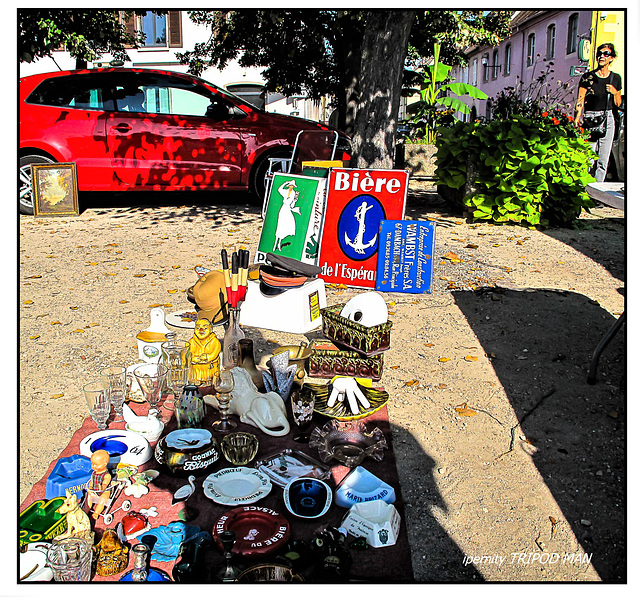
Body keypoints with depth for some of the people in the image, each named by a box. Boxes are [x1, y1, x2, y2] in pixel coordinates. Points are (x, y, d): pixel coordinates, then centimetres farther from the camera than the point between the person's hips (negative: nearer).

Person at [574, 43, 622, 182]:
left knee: (603, 161, 1)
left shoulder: (616, 78, 11)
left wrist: (615, 92, -3)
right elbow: (580, 101, -4)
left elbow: (618, 104, 17)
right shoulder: (587, 77, 1)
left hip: (608, 119, 3)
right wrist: (577, 120, -17)